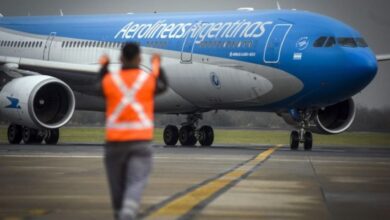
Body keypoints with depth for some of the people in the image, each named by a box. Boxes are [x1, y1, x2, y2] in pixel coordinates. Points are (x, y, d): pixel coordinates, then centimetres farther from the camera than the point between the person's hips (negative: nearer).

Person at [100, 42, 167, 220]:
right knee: (135, 185, -10)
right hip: (141, 141, -1)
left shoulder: (110, 80, 0)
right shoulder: (149, 79, 0)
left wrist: (104, 67, 40)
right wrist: (157, 67, 40)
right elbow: (162, 86, 23)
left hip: (115, 140, 1)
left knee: (118, 185, 14)